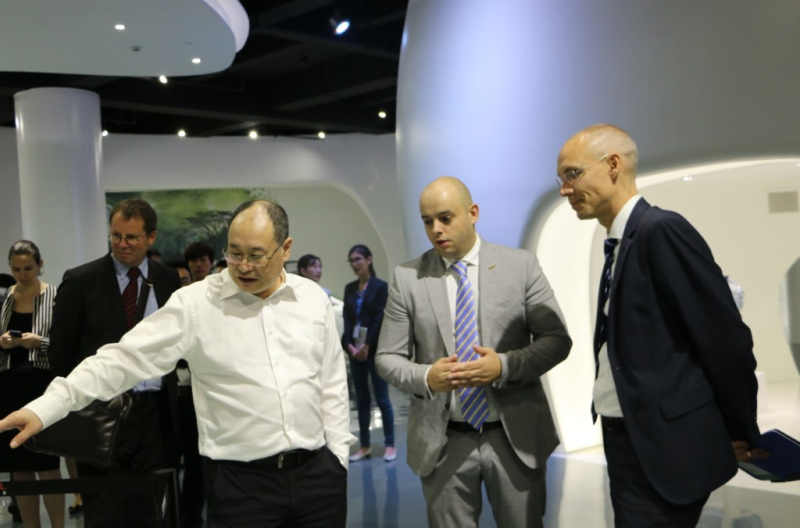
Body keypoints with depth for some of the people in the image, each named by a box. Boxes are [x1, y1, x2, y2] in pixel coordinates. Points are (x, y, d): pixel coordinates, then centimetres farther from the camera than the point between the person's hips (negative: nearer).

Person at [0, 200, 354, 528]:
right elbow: (125, 359, -10)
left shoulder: (313, 298, 4)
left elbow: (331, 384, 8)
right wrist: (44, 408, -17)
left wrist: (338, 457, 6)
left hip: (317, 472, 3)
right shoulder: (194, 304, -6)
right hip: (240, 480, -2)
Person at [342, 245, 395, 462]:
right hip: (355, 350, 5)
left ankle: (390, 444, 7)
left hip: (375, 350, -5)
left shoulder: (380, 286, -5)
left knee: (382, 398, -1)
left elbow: (380, 319, -11)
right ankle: (365, 445, 15)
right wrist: (350, 346, -7)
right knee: (361, 399, 8)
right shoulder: (349, 288, 11)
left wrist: (367, 346, -14)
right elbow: (347, 319, 6)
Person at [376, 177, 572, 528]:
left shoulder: (521, 265, -1)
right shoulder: (407, 277, 0)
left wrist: (506, 365, -18)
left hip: (514, 436, 0)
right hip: (442, 442, 0)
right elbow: (387, 358, 2)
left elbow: (557, 340, -1)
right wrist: (425, 377, -19)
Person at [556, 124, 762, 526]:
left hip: (664, 445, -9)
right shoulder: (620, 242, 11)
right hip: (628, 438, 9)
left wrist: (740, 433, -7)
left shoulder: (662, 229, -16)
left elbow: (726, 338, -16)